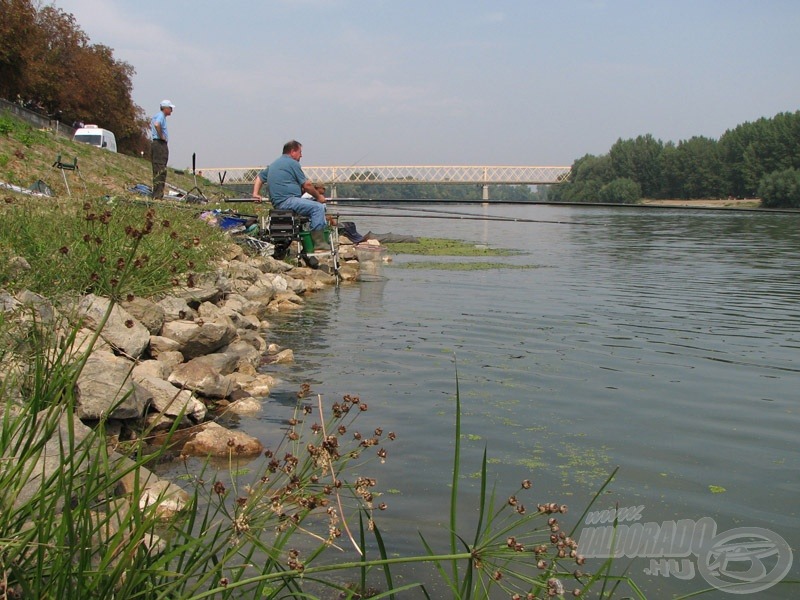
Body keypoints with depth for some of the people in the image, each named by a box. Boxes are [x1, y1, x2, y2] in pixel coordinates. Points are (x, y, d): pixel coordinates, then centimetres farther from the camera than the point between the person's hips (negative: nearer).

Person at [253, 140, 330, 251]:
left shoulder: (274, 163, 25)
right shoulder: (292, 163, -4)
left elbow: (259, 177, 31)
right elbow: (306, 185, -5)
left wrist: (255, 193, 24)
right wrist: (318, 196, 6)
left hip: (277, 202, 10)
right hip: (287, 201, -10)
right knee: (318, 207, -18)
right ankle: (319, 242, -22)